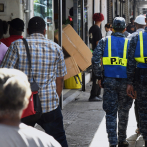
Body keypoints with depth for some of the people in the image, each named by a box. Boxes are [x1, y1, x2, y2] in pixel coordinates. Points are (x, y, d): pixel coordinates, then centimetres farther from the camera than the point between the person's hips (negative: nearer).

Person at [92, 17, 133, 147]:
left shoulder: (105, 41, 4)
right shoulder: (129, 43, 4)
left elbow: (95, 59, -7)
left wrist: (99, 77, 0)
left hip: (109, 81, 0)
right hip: (124, 81, 0)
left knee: (111, 113, 2)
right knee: (123, 112, 15)